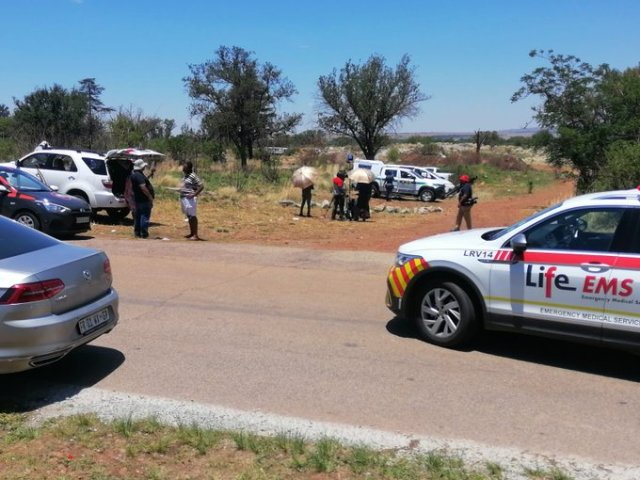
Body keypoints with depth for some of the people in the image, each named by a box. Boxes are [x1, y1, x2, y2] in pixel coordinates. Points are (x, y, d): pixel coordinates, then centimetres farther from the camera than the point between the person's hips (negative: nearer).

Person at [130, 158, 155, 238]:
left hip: (137, 199, 10)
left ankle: (137, 232, 21)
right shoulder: (139, 175, -19)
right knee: (145, 216, -7)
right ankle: (144, 234, -6)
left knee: (138, 216, 15)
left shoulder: (134, 174, 13)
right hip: (144, 199, -10)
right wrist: (150, 197, -22)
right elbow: (143, 188, -27)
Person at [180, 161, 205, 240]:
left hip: (190, 199, -10)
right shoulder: (185, 176, 14)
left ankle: (195, 235, -5)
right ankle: (191, 233, 23)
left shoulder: (193, 176, -14)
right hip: (184, 198, 10)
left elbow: (201, 186, -19)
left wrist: (194, 195, -22)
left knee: (192, 216, -8)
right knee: (189, 216, 15)